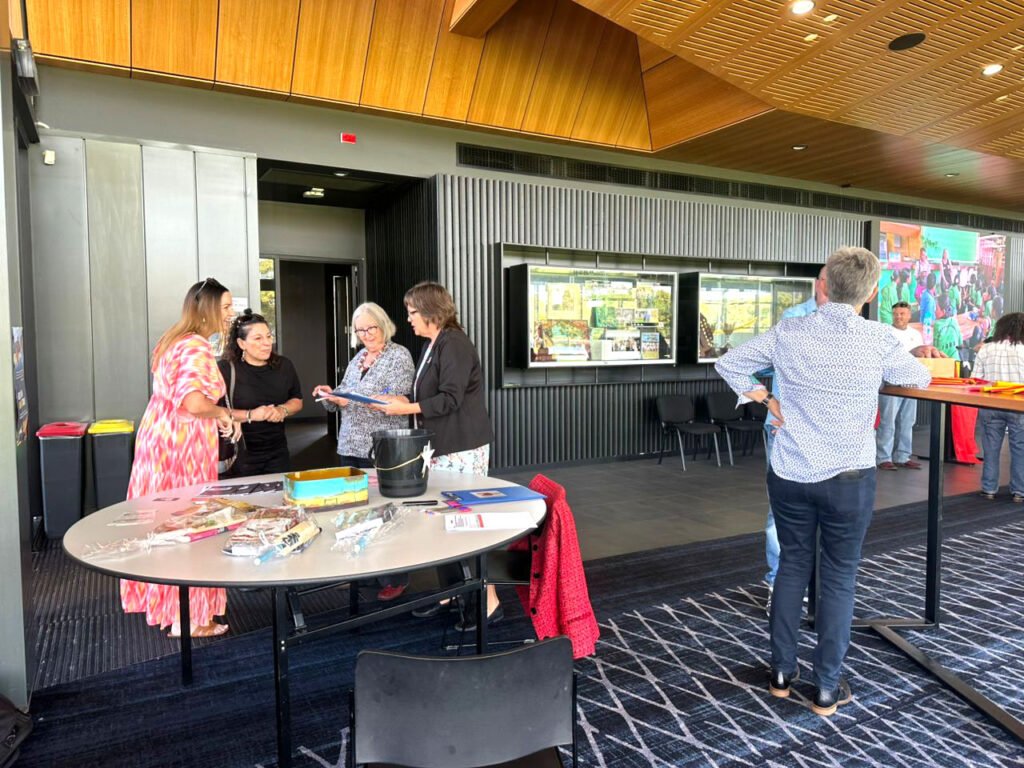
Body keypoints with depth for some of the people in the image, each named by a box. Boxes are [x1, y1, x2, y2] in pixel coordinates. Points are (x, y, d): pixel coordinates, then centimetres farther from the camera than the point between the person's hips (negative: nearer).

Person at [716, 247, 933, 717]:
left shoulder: (788, 333, -5)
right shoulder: (879, 340, -11)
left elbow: (728, 366, 4)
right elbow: (920, 380, 9)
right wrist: (914, 357, 30)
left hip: (789, 474, 3)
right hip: (848, 479, -2)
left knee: (792, 566, 16)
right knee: (839, 578, 10)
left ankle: (781, 673, 27)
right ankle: (827, 689, 21)